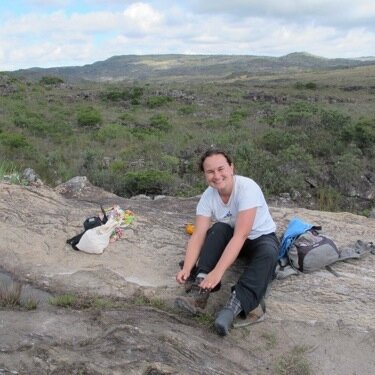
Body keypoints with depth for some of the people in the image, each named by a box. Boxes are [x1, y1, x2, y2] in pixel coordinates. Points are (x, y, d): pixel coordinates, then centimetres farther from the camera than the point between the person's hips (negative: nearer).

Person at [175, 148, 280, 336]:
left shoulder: (247, 188, -31)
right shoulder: (208, 196, -15)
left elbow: (241, 235, -38)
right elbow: (198, 236, -20)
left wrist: (217, 272, -46)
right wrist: (186, 269, -38)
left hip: (261, 237, -4)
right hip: (231, 238, 4)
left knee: (268, 253, -37)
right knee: (218, 229, -28)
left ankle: (234, 305, -45)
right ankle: (200, 290, -34)